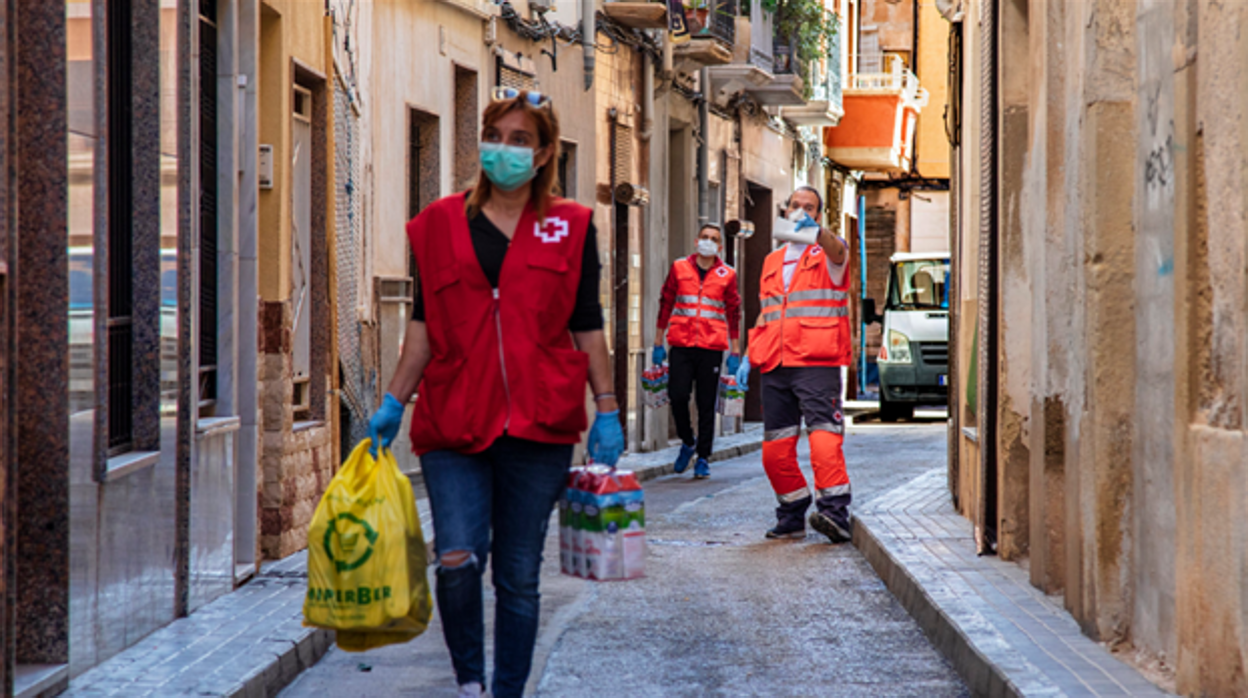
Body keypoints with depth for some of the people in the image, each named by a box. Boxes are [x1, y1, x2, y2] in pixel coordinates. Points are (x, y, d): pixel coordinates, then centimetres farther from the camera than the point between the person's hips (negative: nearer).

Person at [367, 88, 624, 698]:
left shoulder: (570, 228, 9)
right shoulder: (441, 224, 10)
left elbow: (588, 327, 10)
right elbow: (423, 326, 11)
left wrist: (607, 411, 5)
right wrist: (393, 402, 4)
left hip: (539, 422, 0)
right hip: (454, 420, 0)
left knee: (518, 574, 3)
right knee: (458, 558, -14)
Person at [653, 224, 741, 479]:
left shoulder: (727, 275, 7)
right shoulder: (679, 268, 8)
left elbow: (733, 314, 10)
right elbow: (666, 304, 12)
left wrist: (735, 353, 8)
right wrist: (658, 342, 10)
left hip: (712, 347, 0)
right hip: (681, 344, 1)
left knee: (707, 405, 1)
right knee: (677, 395, -8)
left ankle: (703, 458, 11)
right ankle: (687, 442, 18)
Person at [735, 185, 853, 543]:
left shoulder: (828, 253, 5)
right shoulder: (772, 261, 23)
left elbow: (837, 251, -21)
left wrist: (816, 230, -43)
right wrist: (749, 356, 16)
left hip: (817, 363, -6)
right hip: (775, 366, 6)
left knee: (824, 435, -20)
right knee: (775, 450, 5)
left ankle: (834, 511, -24)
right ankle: (792, 515, 16)